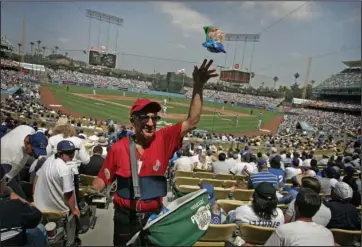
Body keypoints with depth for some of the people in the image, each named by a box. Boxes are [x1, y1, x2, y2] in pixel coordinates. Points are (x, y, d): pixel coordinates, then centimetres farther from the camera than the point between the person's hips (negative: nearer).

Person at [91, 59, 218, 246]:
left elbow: (192, 122, -20)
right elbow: (103, 179, -3)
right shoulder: (119, 148, -13)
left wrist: (198, 88, -28)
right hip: (125, 216, -1)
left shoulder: (164, 140, -12)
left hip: (154, 215, 1)